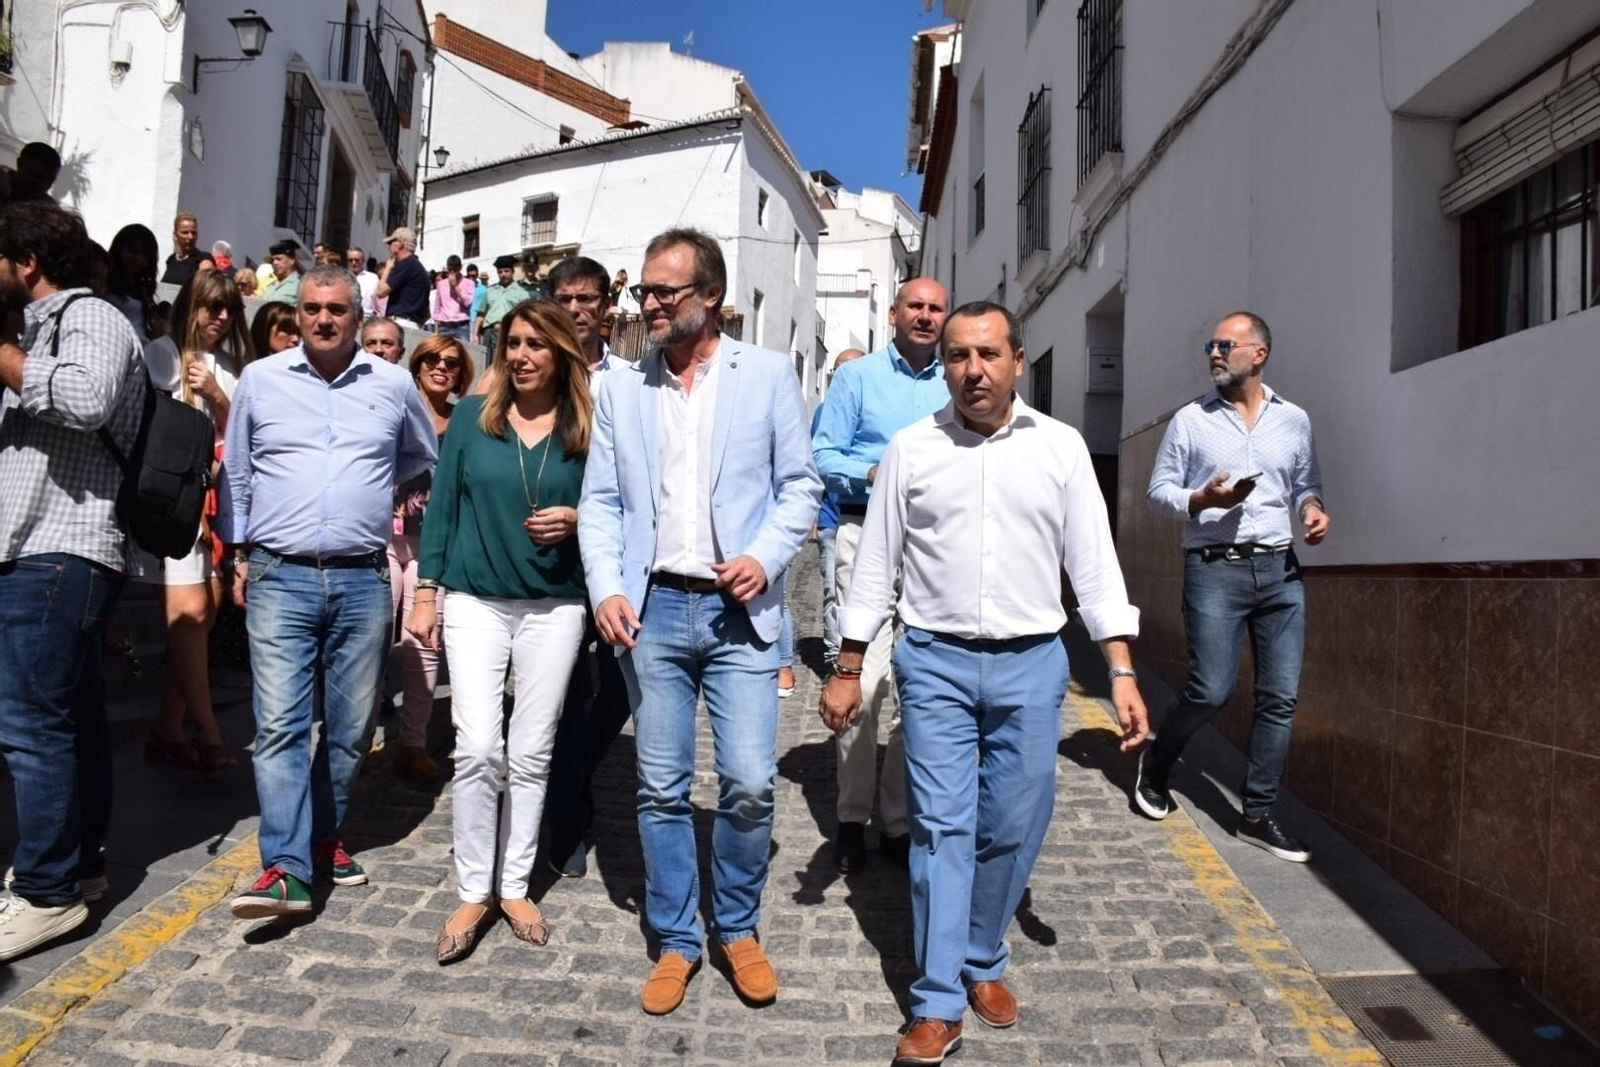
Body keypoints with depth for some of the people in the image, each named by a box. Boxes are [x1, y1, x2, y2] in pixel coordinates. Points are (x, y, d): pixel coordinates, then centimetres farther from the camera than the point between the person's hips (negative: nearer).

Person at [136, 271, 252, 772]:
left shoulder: (229, 365, 16)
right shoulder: (163, 353, -1)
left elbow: (234, 435, 12)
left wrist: (218, 395, -4)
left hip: (213, 497, 6)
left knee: (207, 609, 3)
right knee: (189, 611, -10)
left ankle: (167, 730, 12)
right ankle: (209, 736, -9)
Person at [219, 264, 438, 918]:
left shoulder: (393, 385, 6)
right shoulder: (260, 379, 6)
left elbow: (425, 458, 24)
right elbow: (235, 473, 16)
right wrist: (238, 552, 13)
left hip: (363, 579, 1)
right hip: (279, 577, -1)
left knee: (352, 726, 8)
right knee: (280, 724, -9)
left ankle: (324, 836, 27)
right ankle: (287, 869, -8)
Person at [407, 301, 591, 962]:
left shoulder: (585, 429, 1)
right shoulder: (474, 415, 3)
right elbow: (442, 505, 5)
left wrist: (575, 521, -13)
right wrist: (426, 592, 2)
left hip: (554, 606, 0)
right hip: (475, 601, 0)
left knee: (532, 753, 7)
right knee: (478, 750, -6)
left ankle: (515, 885, 23)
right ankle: (472, 892, 11)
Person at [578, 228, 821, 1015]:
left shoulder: (768, 374, 3)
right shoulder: (621, 387, 9)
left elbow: (800, 483, 3)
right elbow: (599, 500, 9)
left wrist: (766, 558, -12)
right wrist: (607, 587, -5)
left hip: (738, 609, -2)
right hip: (652, 609, 2)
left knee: (749, 785, -2)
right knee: (661, 788, 8)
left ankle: (738, 929, 23)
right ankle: (677, 941, 26)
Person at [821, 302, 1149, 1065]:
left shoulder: (1061, 447, 2)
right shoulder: (910, 449, 1)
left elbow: (1094, 564, 2)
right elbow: (875, 567, 5)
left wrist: (1123, 672, -4)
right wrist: (847, 671, 5)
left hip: (1031, 662, 1)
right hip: (935, 661, -1)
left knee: (1013, 828, 8)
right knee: (941, 825, 0)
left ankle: (983, 962, 31)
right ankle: (937, 1005, 9)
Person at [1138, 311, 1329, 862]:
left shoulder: (1294, 420, 11)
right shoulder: (1190, 419, 4)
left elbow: (1306, 484, 20)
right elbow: (1159, 490, 5)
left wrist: (1312, 507, -2)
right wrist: (1203, 499, -13)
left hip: (1280, 568, 4)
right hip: (1215, 568, -3)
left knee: (1280, 696, 2)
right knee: (1210, 690, -7)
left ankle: (1257, 816, 14)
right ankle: (1155, 766, 21)